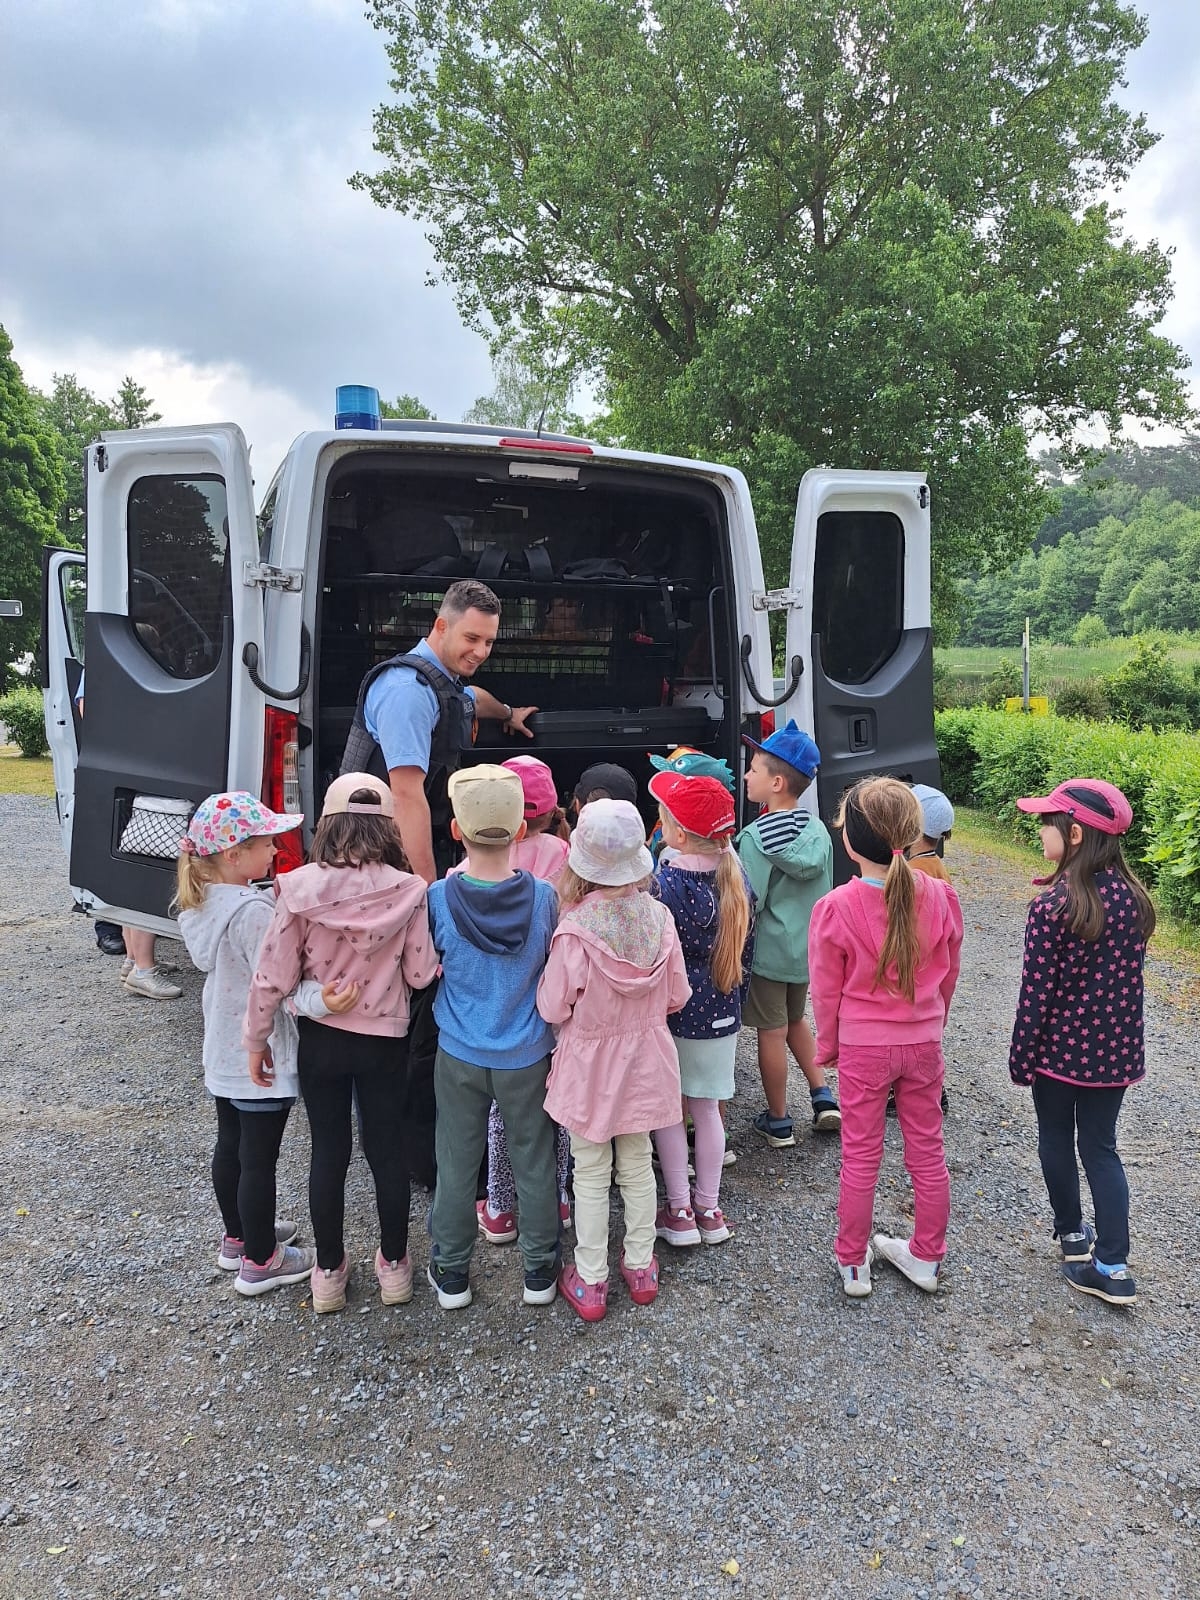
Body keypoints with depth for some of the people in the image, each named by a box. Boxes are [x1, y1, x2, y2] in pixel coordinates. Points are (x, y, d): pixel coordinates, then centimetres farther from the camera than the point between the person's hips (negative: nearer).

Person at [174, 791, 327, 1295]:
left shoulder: (200, 902, 2)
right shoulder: (252, 909, -27)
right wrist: (320, 999, -40)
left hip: (223, 1050, 9)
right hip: (261, 1055, -9)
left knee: (230, 1145, 22)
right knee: (259, 1159, 5)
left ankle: (238, 1237, 41)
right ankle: (259, 1262, 20)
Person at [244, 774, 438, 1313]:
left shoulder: (300, 888, -16)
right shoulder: (408, 891, -16)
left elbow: (273, 974, -12)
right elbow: (421, 974, -10)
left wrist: (256, 1038, 2)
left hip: (320, 1040, 0)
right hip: (384, 1039, 0)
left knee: (328, 1151, 15)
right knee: (387, 1149, 15)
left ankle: (329, 1272, 29)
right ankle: (393, 1265, 31)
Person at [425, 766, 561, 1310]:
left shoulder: (439, 898, -17)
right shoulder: (543, 897, -16)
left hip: (459, 1055, 0)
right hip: (527, 1056, 0)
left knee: (457, 1163, 16)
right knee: (534, 1162, 16)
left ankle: (451, 1272, 30)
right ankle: (540, 1269, 30)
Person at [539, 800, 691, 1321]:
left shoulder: (574, 928, -26)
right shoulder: (658, 916, -15)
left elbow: (553, 1008, -16)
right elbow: (678, 995, -4)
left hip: (589, 1063, -3)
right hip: (644, 1058, 3)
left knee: (591, 1175, 13)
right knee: (637, 1165, 21)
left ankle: (590, 1281, 26)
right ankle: (641, 1267, 35)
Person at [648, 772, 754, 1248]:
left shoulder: (663, 885, -21)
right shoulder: (736, 879, -2)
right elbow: (745, 952, 7)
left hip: (672, 1014, -5)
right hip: (721, 1013, 5)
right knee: (707, 1109, 16)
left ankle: (680, 1213, 18)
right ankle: (709, 1209, 26)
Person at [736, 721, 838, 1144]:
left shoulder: (756, 836, -20)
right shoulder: (818, 830, 0)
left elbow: (749, 901, -21)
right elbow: (824, 891, 8)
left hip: (768, 950, -6)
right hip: (808, 949, 6)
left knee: (772, 1033, 7)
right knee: (795, 1020, 26)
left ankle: (778, 1121, 20)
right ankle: (822, 1097, 21)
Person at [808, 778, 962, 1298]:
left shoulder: (835, 909, -21)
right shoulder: (941, 897, -13)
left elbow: (826, 989, -9)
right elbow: (948, 974, 2)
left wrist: (828, 1047, 8)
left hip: (862, 1047, -2)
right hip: (924, 1043, 3)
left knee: (860, 1157, 13)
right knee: (927, 1152, 18)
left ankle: (853, 1264, 27)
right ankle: (926, 1257, 34)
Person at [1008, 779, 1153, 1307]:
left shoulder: (1053, 906, -22)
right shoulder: (1131, 897, -4)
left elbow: (1036, 993, -18)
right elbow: (1129, 976, 6)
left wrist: (1020, 1058, -6)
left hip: (1061, 1047, -5)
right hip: (1115, 1048, 5)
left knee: (1057, 1143, 18)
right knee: (1101, 1148, 14)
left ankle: (1073, 1237, 35)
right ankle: (1113, 1267, 13)